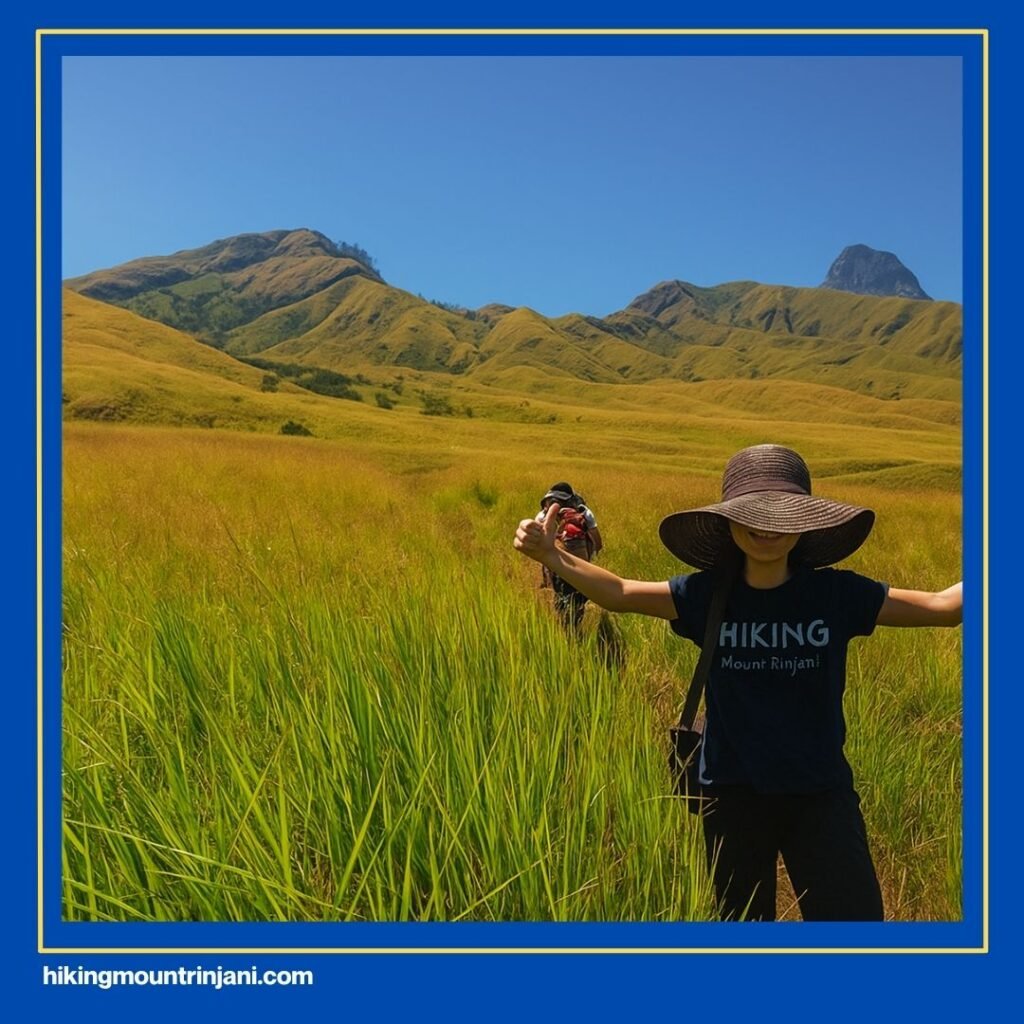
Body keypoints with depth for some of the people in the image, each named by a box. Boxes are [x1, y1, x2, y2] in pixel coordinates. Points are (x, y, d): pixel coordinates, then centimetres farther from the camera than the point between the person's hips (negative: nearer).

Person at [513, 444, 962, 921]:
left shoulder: (837, 593, -8)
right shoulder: (707, 595, -8)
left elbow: (942, 605, -7)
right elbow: (618, 593, -10)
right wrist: (552, 556, -24)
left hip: (821, 792, 0)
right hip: (734, 792, 1)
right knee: (742, 915, 20)